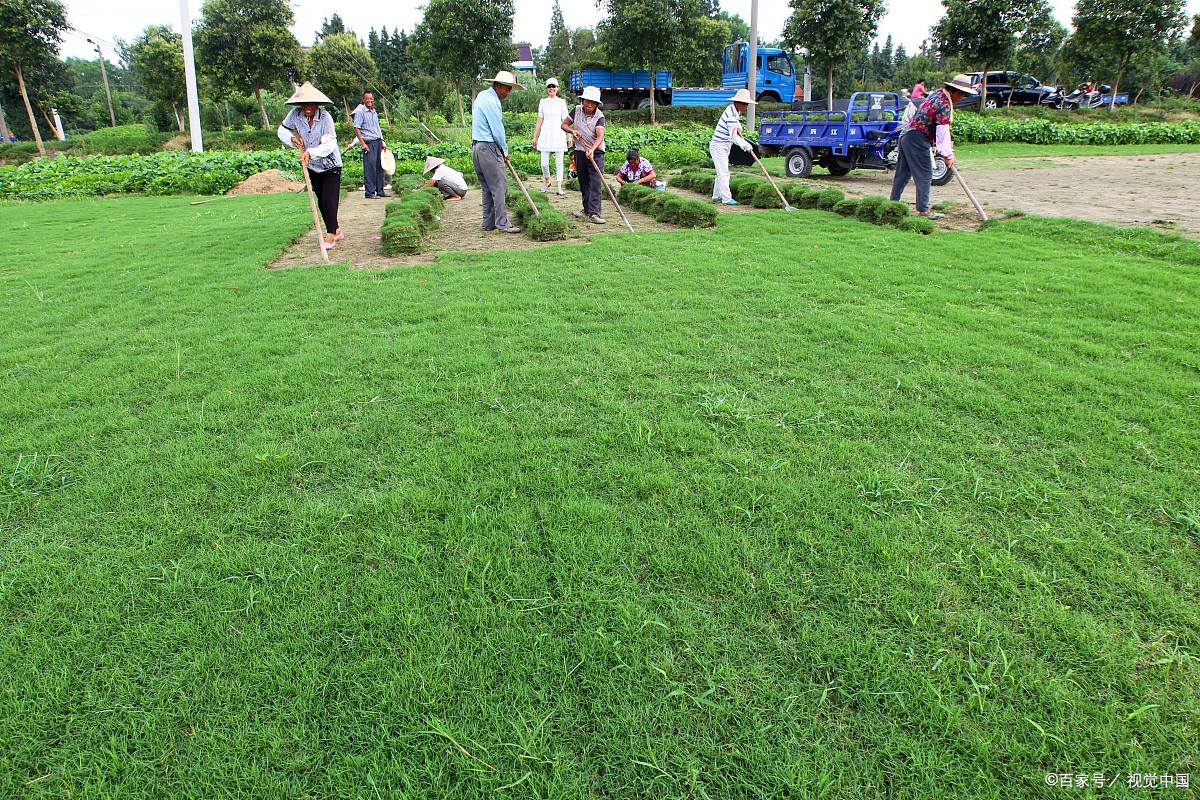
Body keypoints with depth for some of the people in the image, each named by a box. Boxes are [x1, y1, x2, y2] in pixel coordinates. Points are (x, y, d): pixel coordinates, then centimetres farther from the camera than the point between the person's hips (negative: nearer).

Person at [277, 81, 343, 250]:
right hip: (313, 166, 5)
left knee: (329, 199, -12)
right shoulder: (295, 114, -7)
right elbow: (282, 130, 9)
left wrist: (310, 152, -36)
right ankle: (336, 231, 21)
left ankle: (331, 234, -7)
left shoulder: (325, 117, -20)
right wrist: (292, 139, -10)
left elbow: (329, 144, -27)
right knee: (321, 201, 9)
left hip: (331, 165, -5)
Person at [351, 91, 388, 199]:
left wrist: (382, 141, 17)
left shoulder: (375, 112, 18)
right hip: (368, 143, -7)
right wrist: (363, 143, -16)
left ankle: (380, 190, 13)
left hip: (378, 142, 7)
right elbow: (356, 129, -9)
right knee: (369, 167, -8)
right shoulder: (360, 112, -4)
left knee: (379, 166, 7)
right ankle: (369, 192, -6)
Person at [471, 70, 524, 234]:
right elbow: (497, 130, -14)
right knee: (499, 186, -7)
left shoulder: (482, 96, 18)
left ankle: (489, 222, 15)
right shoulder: (491, 101, -15)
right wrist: (505, 151, -2)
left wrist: (502, 146, 17)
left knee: (487, 188, 12)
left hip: (477, 147, 10)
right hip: (489, 148, -10)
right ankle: (502, 223, -6)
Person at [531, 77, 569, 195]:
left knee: (559, 162, -1)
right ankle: (547, 182, 23)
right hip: (545, 133, 2)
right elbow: (539, 121, 12)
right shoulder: (543, 102, 10)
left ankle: (559, 187, 2)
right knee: (544, 163, -1)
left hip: (558, 133, -1)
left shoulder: (561, 102, 6)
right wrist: (535, 137, 11)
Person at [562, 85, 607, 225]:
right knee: (583, 182, 11)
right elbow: (564, 124, 7)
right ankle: (587, 209, 26)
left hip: (596, 152, -4)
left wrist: (592, 150, -43)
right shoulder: (577, 110, -2)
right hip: (580, 151, 4)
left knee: (596, 182, -14)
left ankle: (594, 213, -20)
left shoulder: (599, 116, -14)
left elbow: (600, 136, -27)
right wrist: (572, 130, -14)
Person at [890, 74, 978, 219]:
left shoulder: (936, 94, 16)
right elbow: (943, 131, -19)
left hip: (906, 135, 10)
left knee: (903, 173, 12)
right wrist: (948, 155, -18)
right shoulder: (945, 104, -14)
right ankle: (923, 210, -4)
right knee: (925, 175, -5)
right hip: (917, 139, -10)